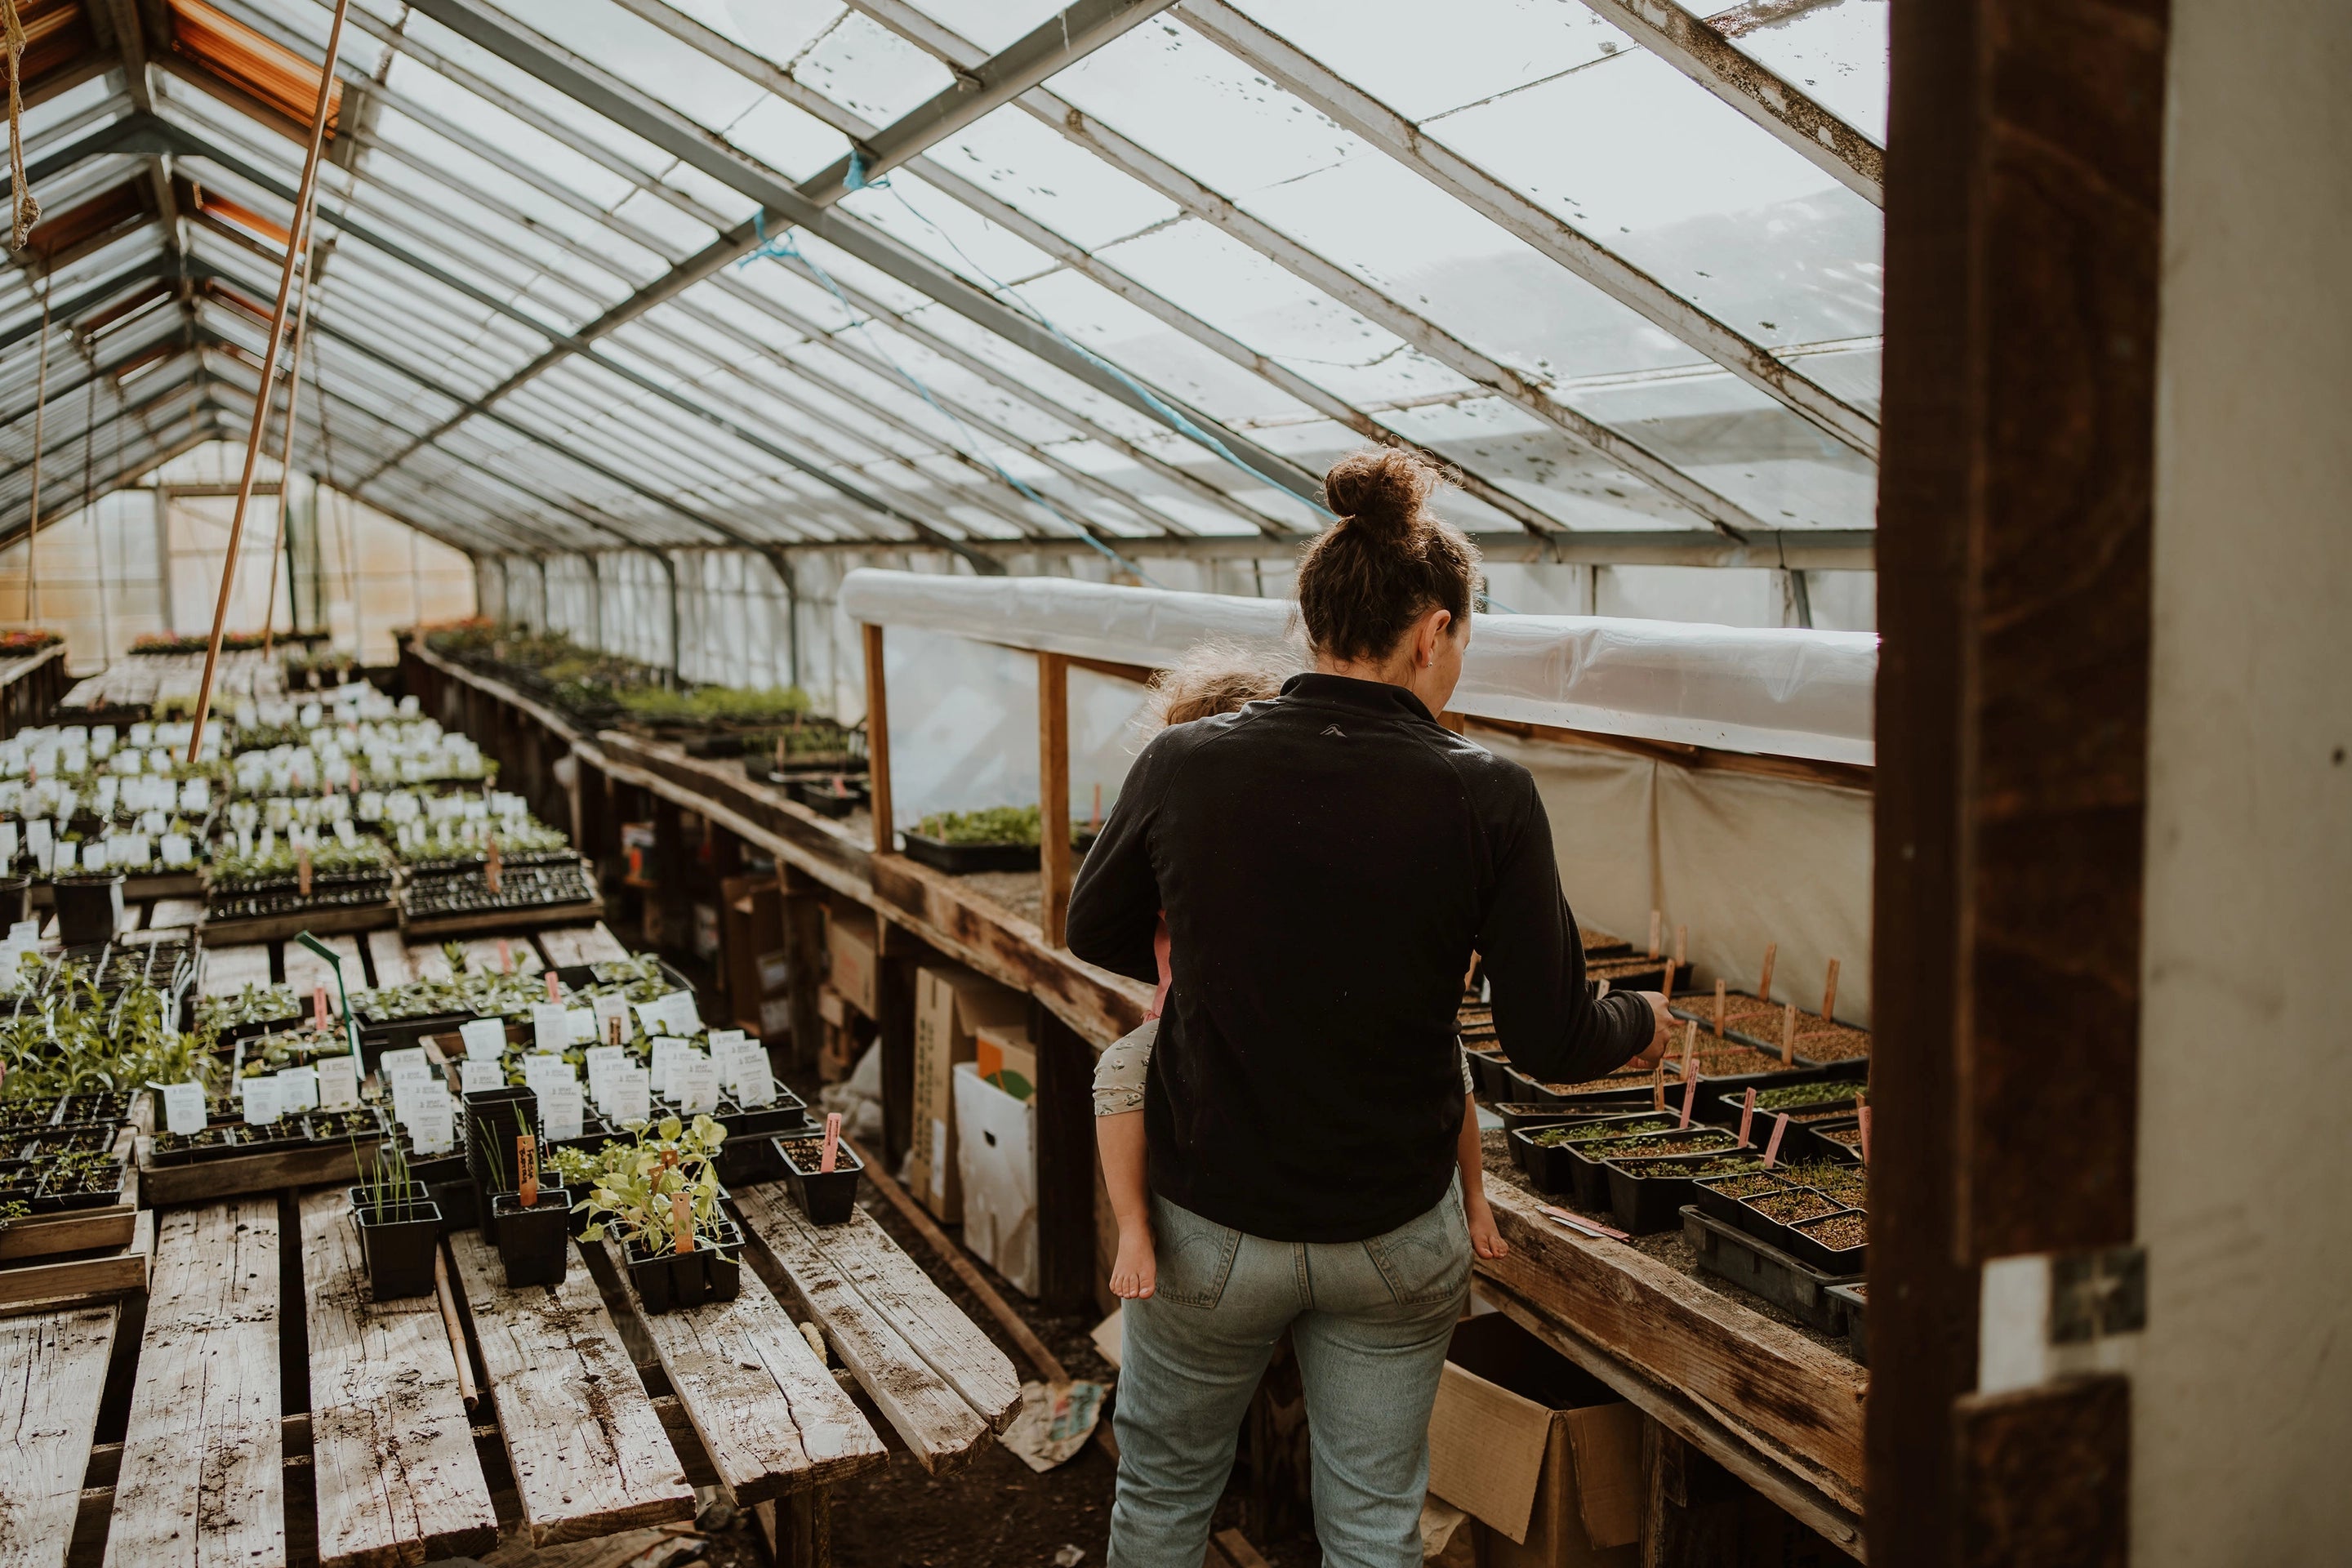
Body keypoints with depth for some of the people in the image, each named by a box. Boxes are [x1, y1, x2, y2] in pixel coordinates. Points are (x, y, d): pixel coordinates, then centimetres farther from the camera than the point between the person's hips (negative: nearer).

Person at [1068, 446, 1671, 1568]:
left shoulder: (1184, 764, -13)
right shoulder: (1485, 799, -16)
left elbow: (1094, 932, 5)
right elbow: (1551, 1043, -12)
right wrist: (1639, 1024, 10)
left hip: (1208, 1224, 1)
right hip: (1396, 1238, 0)